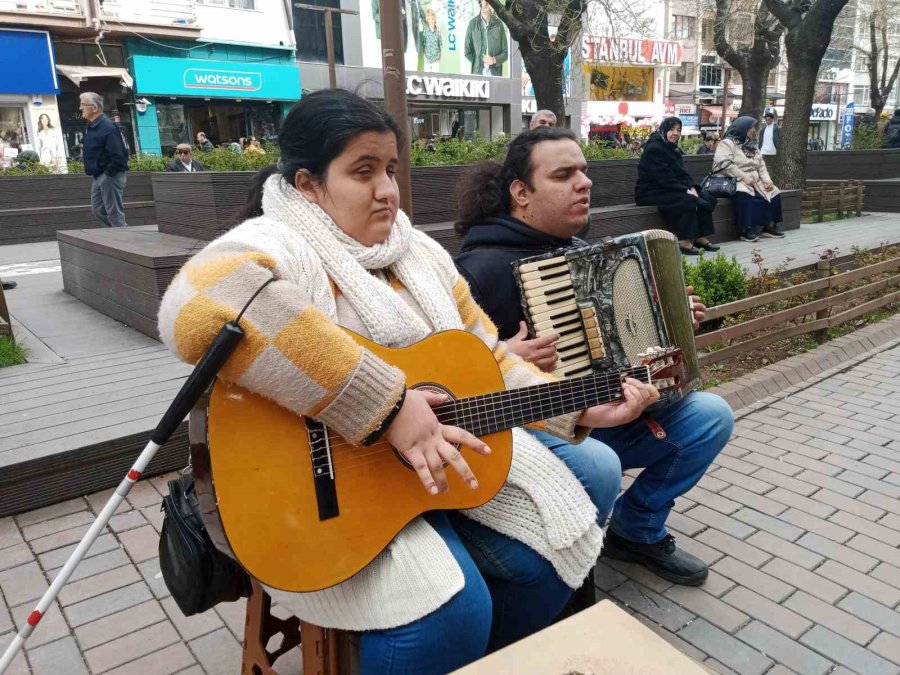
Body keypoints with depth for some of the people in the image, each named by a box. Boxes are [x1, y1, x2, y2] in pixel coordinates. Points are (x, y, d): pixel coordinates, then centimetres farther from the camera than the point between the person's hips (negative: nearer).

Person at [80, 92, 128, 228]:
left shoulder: (108, 127, -18)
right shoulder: (91, 126, 11)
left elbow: (118, 155, -24)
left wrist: (108, 174, -21)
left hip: (110, 176, -10)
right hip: (99, 176, 10)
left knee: (114, 213, -5)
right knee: (97, 209, 14)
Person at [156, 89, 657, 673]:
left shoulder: (421, 252, 9)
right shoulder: (277, 247, -17)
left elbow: (490, 360, 13)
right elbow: (201, 310, -41)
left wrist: (579, 412, 1)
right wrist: (387, 406, -36)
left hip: (446, 460, 8)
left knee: (549, 549, 2)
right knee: (452, 611, -26)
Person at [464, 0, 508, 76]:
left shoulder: (498, 24, 6)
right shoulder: (473, 23, 6)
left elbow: (505, 53, 7)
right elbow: (467, 51, 10)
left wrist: (494, 60, -10)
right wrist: (478, 62, -1)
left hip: (495, 73, 0)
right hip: (477, 73, 0)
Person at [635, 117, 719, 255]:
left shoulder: (672, 149, 15)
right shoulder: (654, 148, -14)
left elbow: (682, 173, 11)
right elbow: (663, 177, -21)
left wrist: (692, 187, -8)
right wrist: (685, 190, -21)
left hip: (670, 191, 9)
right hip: (651, 193, -9)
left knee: (708, 199, -3)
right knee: (689, 200, -30)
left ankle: (701, 237, -1)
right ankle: (684, 242, -23)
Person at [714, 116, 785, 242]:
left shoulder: (752, 146, 23)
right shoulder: (727, 143, -3)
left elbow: (761, 166, 20)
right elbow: (723, 163, -19)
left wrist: (766, 179, -1)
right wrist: (744, 177, -21)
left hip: (754, 183, 8)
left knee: (773, 192, -13)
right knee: (745, 195, -37)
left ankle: (769, 225, -5)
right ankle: (747, 230, -31)